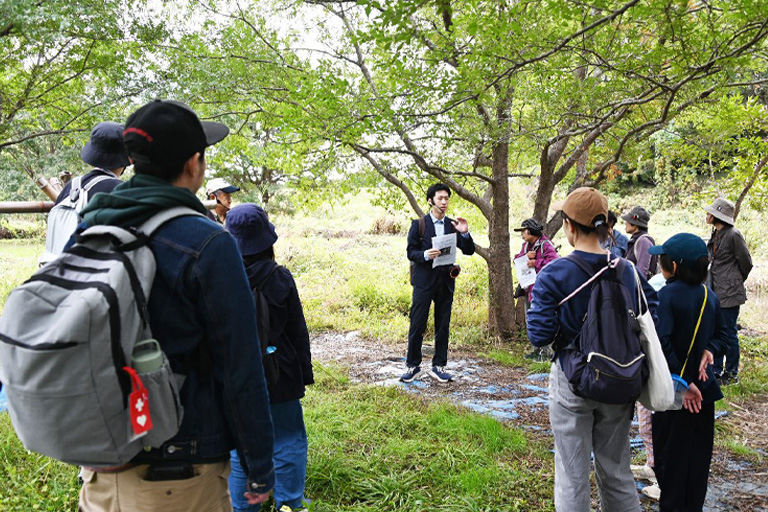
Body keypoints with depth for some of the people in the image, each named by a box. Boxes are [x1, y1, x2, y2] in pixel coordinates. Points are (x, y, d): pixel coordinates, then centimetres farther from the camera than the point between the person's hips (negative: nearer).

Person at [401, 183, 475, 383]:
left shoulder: (452, 225, 10)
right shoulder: (419, 224, 1)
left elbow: (469, 251, 6)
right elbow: (411, 252, -2)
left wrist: (465, 233, -12)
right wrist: (425, 255, -21)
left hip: (445, 282, 4)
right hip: (424, 280, -3)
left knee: (443, 326, 8)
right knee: (417, 325, -1)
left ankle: (438, 366, 18)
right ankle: (413, 365, 13)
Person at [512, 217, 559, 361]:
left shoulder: (545, 244, -11)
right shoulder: (526, 245, 15)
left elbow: (555, 261, -20)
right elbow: (517, 260, 10)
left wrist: (536, 263, -20)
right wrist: (525, 256, -9)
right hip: (528, 287, 9)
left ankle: (546, 351, 2)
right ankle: (537, 349, 25)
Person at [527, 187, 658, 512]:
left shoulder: (554, 275, -16)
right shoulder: (629, 271, -3)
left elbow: (540, 336, -16)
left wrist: (535, 304, 0)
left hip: (573, 382, -4)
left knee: (572, 476, 11)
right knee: (616, 471, 21)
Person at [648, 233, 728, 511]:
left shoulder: (666, 295, -19)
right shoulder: (709, 296, 3)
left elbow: (661, 342, -28)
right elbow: (719, 334, 13)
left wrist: (682, 382, -23)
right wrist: (709, 350, -3)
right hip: (703, 388, 6)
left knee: (669, 450, 8)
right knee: (699, 451, 16)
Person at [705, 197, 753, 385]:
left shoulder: (733, 235, -14)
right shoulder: (715, 235, 11)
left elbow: (746, 263, -7)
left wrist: (735, 283, 5)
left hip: (729, 294, -8)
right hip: (715, 292, 8)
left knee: (729, 334, 1)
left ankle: (731, 373, 14)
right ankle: (716, 370, 24)